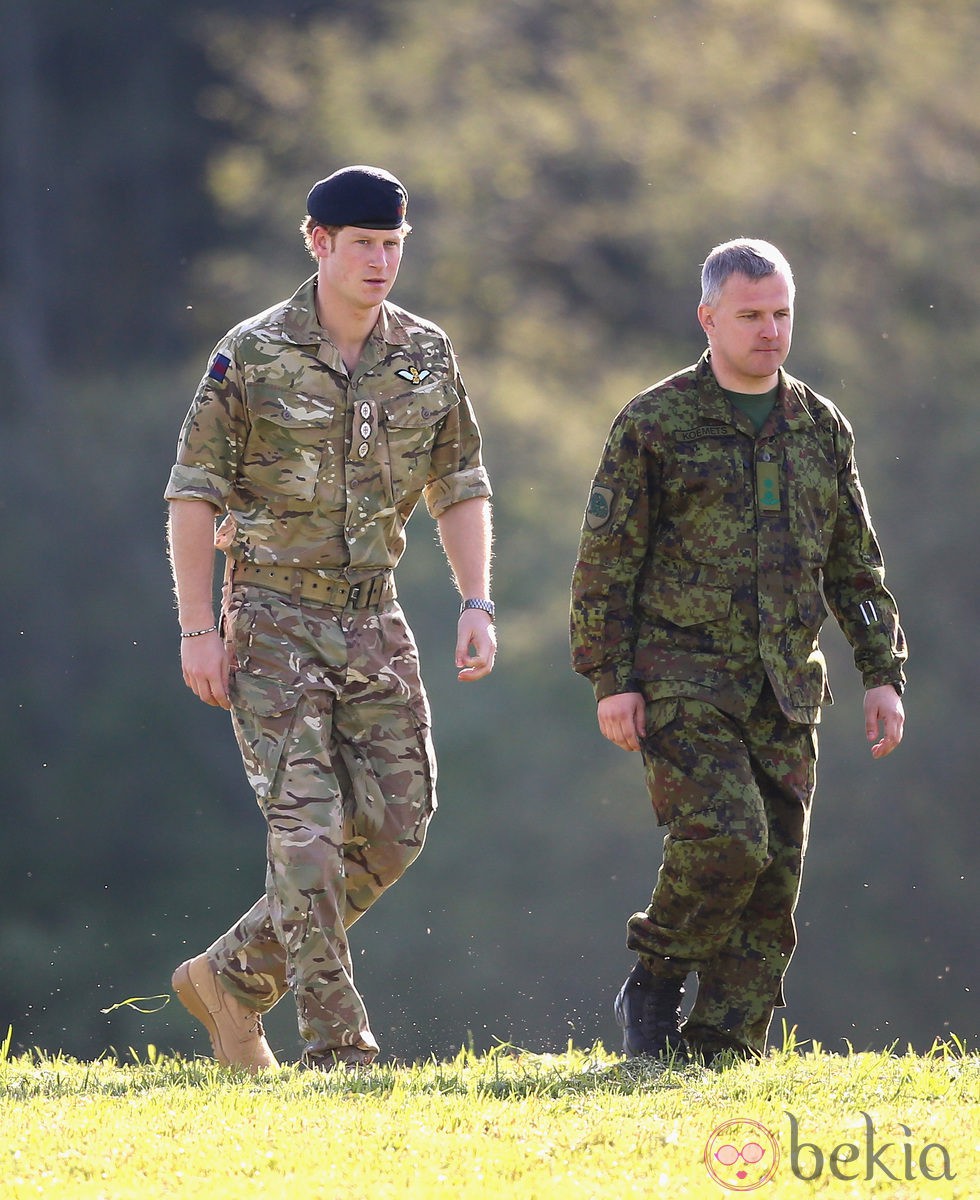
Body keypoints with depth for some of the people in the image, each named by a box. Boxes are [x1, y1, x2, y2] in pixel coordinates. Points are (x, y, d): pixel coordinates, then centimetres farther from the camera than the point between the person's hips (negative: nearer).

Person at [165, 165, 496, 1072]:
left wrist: (478, 604, 1)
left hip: (376, 622, 5)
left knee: (395, 827, 2)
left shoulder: (428, 356, 6)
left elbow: (461, 487, 12)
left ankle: (232, 980, 17)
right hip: (274, 622, -5)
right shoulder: (252, 356, -7)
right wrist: (198, 627, -10)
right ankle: (337, 1048, -9)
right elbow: (194, 493, -5)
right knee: (307, 828, -12)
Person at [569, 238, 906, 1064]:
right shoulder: (655, 425, 0)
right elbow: (606, 562, -1)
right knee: (725, 839, -21)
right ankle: (654, 989, 1)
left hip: (785, 690, 5)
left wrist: (884, 673, 9)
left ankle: (721, 1051, 7)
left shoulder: (822, 430, 14)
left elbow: (857, 567, 18)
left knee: (774, 873, 0)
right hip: (682, 680, -5)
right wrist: (610, 679, -8)